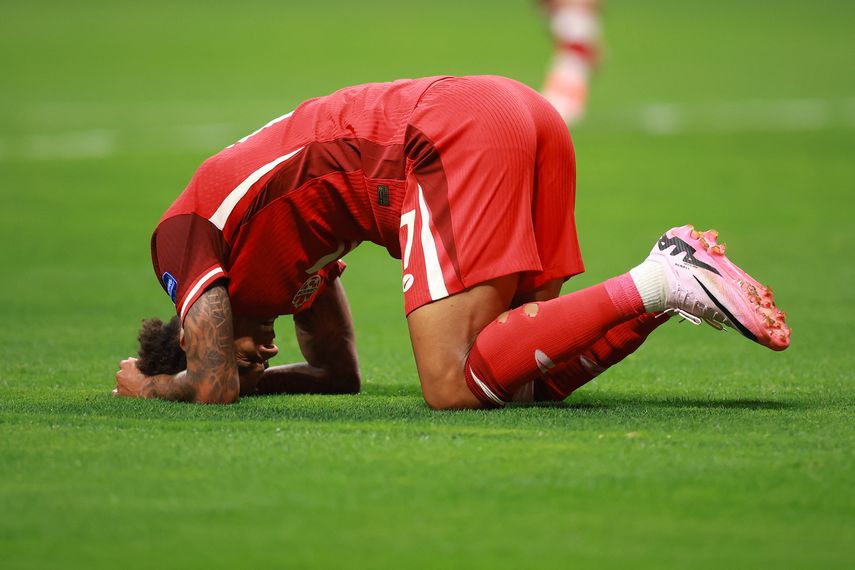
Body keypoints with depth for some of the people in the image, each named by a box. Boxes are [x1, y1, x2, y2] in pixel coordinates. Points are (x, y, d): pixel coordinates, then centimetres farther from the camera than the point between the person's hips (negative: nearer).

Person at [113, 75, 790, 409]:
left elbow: (216, 385, 0)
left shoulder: (185, 235, 10)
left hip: (452, 140, -9)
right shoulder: (285, 244, 33)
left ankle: (656, 284, -22)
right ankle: (681, 269, -6)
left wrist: (155, 385, 20)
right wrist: (250, 375, 28)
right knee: (520, 383, 7)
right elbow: (339, 374, 37)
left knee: (456, 389, -14)